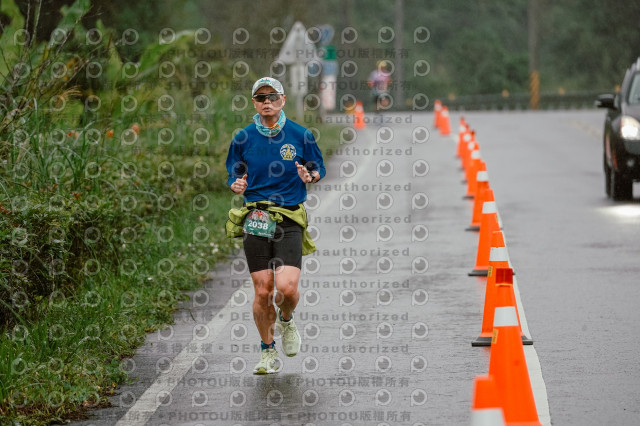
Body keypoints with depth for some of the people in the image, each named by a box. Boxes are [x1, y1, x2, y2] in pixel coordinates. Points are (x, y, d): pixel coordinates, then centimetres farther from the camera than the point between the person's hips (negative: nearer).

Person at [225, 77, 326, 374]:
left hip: (290, 220, -1)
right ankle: (268, 352, 18)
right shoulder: (243, 139, 6)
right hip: (255, 221, 1)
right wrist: (236, 185, -8)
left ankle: (286, 320, 20)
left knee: (287, 287, -16)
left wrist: (309, 176, -11)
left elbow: (319, 169, 12)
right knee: (262, 291, -2)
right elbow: (234, 175, 15)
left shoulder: (301, 135, 3)